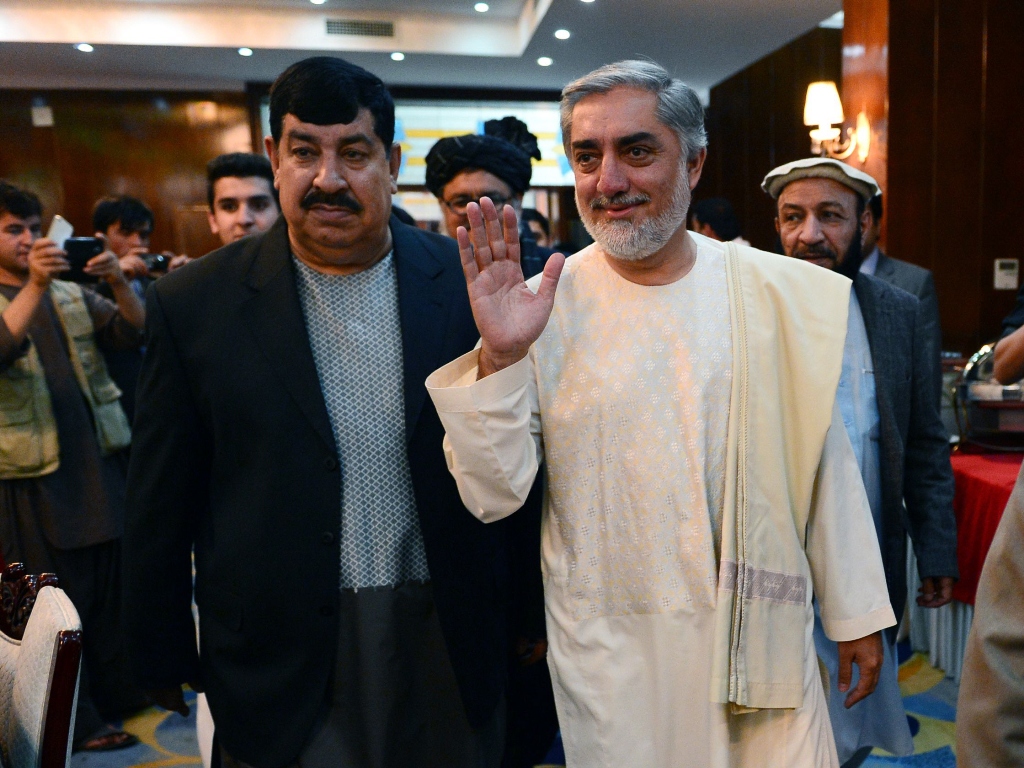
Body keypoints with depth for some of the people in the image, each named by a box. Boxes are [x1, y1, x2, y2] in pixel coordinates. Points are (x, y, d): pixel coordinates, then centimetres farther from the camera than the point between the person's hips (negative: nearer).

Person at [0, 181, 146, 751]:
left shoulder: (72, 294, 10)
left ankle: (121, 693, 30)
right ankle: (75, 721, 21)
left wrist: (120, 285, -20)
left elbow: (133, 334, -3)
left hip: (99, 458, 4)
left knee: (115, 584, 13)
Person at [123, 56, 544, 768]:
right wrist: (164, 660, 3)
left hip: (446, 647, 1)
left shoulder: (466, 281, -6)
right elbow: (162, 508, -1)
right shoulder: (193, 303, -7)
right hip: (282, 662, 0)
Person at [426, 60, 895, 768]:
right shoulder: (544, 306, -10)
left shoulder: (782, 295, -4)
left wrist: (857, 614, 8)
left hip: (762, 636, 2)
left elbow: (825, 464, 3)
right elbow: (493, 495, -10)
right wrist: (499, 357, -24)